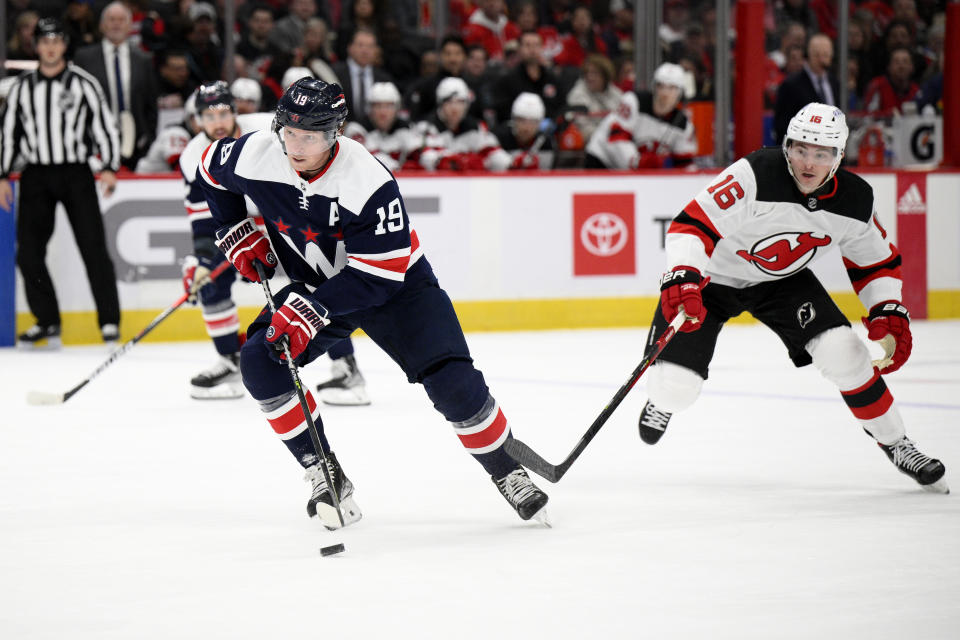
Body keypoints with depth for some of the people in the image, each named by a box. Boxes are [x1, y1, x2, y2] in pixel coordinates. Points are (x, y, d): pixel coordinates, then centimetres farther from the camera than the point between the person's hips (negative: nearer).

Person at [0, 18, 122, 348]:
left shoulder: (83, 83, 1)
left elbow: (104, 124, 0)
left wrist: (110, 167, -10)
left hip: (76, 174, -3)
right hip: (36, 176, 3)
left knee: (93, 247, -9)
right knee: (29, 252, -3)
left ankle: (109, 321, -3)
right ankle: (47, 322, 8)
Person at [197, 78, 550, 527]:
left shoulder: (369, 182, -34)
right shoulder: (255, 156, -20)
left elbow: (377, 277, -31)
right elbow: (211, 169, 5)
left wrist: (310, 312, -38)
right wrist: (238, 235, -1)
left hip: (395, 283, -4)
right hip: (315, 284, 4)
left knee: (452, 381, -18)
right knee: (259, 361, -18)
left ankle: (507, 472, 6)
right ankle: (324, 474, -7)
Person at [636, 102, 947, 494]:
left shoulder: (855, 201, -15)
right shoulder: (756, 175, -33)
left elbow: (876, 264, 2)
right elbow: (693, 225, -34)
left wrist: (889, 315, -11)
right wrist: (682, 281, -47)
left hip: (784, 281, 4)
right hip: (714, 276, -3)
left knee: (843, 353, -15)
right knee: (675, 387, -10)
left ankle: (896, 445, 5)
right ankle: (662, 402, 32)